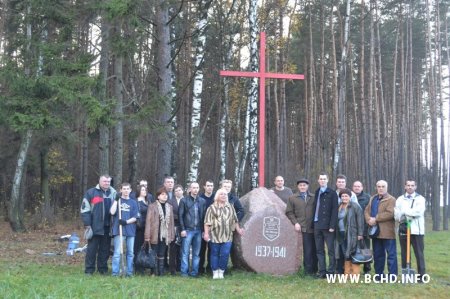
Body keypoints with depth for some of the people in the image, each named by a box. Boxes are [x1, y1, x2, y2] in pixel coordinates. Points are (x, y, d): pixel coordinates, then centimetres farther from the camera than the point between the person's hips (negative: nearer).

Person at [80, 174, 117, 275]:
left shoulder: (113, 193, 12)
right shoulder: (91, 192, -1)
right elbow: (85, 209, -3)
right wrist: (87, 224, -8)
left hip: (107, 226, 4)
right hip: (95, 227, -4)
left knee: (105, 249, 9)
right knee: (92, 248, 1)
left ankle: (103, 269, 18)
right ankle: (89, 269, 8)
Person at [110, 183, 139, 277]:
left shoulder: (133, 202, 11)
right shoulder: (117, 200, 7)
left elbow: (135, 217, 5)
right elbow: (112, 212, -9)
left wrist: (126, 221, -11)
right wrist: (116, 200, -10)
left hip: (130, 230, 3)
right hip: (119, 230, -3)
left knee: (130, 252, 6)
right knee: (117, 252, -6)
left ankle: (129, 272, 13)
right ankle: (115, 272, -3)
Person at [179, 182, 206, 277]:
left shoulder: (202, 201, 9)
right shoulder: (184, 200, 0)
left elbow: (204, 216, 10)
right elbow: (180, 215, -1)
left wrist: (204, 230, 5)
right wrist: (182, 229, -7)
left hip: (198, 230, 3)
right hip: (188, 230, -3)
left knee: (197, 253, 6)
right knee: (185, 252, -1)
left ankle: (194, 271, 13)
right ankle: (184, 272, 6)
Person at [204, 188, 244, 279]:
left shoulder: (230, 207, 13)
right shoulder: (212, 208, 3)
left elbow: (235, 220, 18)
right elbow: (207, 222, -2)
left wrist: (238, 229, 13)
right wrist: (206, 233, -8)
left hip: (227, 236, 2)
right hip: (215, 236, -2)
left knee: (225, 254, -3)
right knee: (214, 254, 4)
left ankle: (221, 271, 11)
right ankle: (215, 272, 14)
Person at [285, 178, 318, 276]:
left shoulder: (313, 197, 11)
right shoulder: (292, 198, 9)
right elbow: (289, 212, 6)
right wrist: (295, 223, -5)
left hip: (313, 227, 2)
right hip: (302, 228, -2)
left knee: (314, 249, 4)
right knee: (307, 250, -6)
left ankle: (314, 269, 14)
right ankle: (308, 270, 1)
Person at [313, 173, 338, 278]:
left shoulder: (332, 193, -2)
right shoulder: (317, 193, 14)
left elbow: (334, 210, -7)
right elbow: (315, 208, 13)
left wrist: (332, 225, -14)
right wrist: (314, 222, 4)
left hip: (327, 226, -5)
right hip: (317, 225, 5)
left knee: (330, 249, -1)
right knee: (319, 250, 7)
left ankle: (331, 272, 3)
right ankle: (322, 271, 12)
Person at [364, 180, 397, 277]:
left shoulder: (391, 199, -6)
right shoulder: (372, 199, 18)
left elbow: (390, 213, -18)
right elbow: (367, 211, 12)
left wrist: (375, 218, -17)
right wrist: (369, 219, -9)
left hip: (387, 232, -7)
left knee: (391, 254, -2)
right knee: (377, 254, 13)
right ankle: (379, 274, 22)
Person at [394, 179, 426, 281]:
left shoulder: (420, 199, 2)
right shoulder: (400, 199, 10)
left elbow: (418, 212, -16)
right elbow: (397, 215, 2)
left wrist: (404, 211, -8)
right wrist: (409, 216, -14)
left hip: (417, 230, -3)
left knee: (419, 254, 0)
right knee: (404, 254, 9)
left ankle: (421, 275, 5)